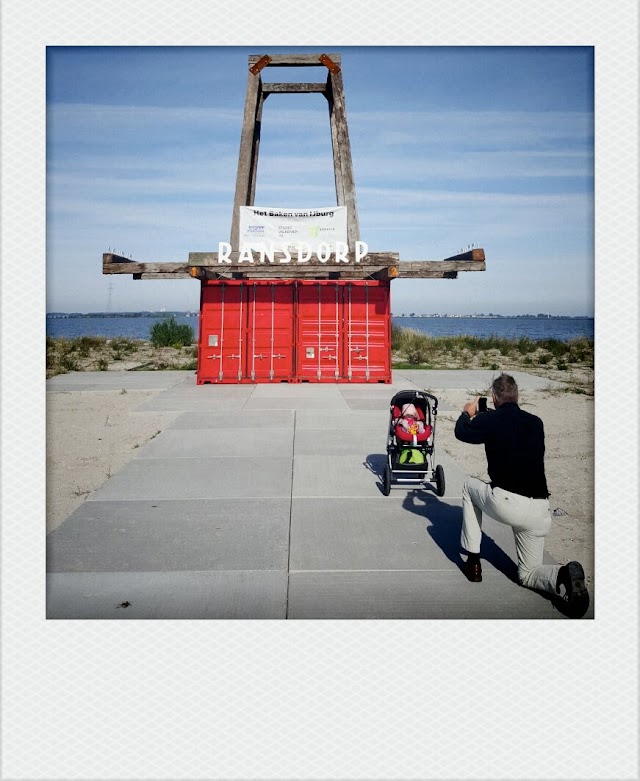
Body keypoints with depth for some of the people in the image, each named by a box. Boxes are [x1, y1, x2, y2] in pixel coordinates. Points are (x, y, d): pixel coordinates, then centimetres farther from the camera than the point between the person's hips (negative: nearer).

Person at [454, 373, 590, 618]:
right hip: (540, 510, 5)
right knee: (528, 574, 23)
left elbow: (461, 432, 16)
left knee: (470, 485, 29)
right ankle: (563, 575, -13)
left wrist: (467, 413, 35)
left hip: (505, 503, -5)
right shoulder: (535, 423, 13)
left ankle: (473, 561, 24)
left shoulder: (490, 419, -1)